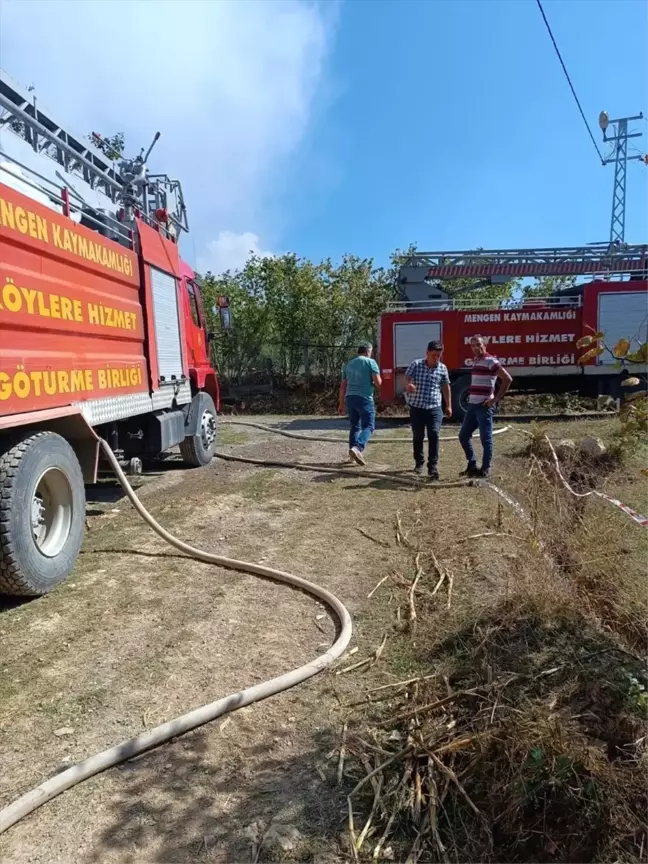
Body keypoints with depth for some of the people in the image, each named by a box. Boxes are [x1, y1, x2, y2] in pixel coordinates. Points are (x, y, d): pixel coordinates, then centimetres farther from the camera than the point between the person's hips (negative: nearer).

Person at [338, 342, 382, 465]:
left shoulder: (348, 364, 18)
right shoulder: (370, 362, 0)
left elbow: (343, 386, 18)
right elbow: (378, 382, -7)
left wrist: (341, 403, 23)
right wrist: (374, 381, 17)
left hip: (349, 398, 6)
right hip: (364, 398, -6)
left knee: (355, 426, 16)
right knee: (368, 426, -5)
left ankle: (353, 451, 14)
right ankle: (357, 448, -26)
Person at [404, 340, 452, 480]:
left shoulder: (443, 368, 3)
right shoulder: (416, 365, -3)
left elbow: (446, 387, 13)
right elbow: (406, 379, -12)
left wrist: (449, 406, 14)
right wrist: (408, 385, -36)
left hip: (434, 408, 0)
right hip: (416, 407, 0)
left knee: (434, 434, -14)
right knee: (418, 436, 10)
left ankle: (433, 466, -11)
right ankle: (419, 462, 30)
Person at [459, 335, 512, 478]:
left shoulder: (490, 361, -10)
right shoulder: (475, 361, 16)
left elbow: (507, 379, -15)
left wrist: (495, 399, -14)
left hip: (484, 406, -9)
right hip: (472, 405, 9)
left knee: (485, 438, -1)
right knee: (464, 435, 11)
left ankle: (485, 469, 8)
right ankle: (472, 466, 21)